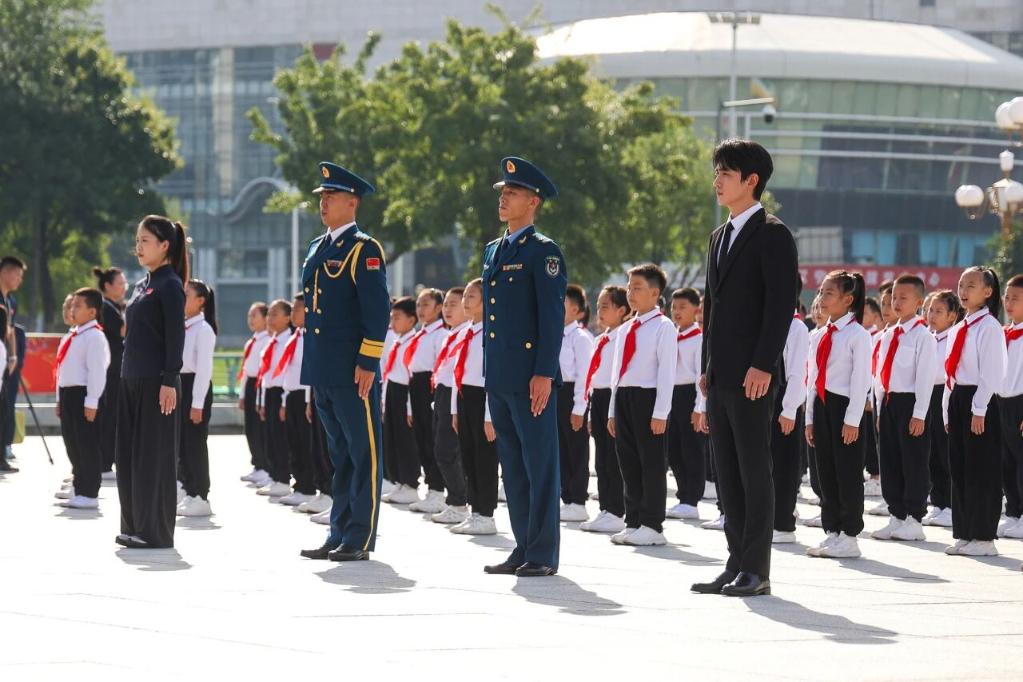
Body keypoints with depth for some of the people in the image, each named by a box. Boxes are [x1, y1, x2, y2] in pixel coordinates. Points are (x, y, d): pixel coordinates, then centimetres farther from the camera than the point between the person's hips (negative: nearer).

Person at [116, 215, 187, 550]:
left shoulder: (170, 285, -9)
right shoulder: (143, 284, 16)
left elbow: (175, 336, -14)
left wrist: (169, 381, -18)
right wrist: (126, 376, 18)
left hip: (156, 382, -9)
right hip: (132, 380, 9)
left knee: (154, 455, -4)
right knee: (128, 454, 9)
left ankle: (156, 531, 0)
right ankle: (134, 526, 16)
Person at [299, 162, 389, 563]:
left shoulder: (364, 250, -8)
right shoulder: (317, 249, 17)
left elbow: (378, 311, -13)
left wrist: (367, 363, -17)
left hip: (353, 372, -8)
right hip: (323, 371, 8)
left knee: (362, 453, -3)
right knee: (339, 453, 13)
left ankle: (359, 540, -1)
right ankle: (339, 536, 17)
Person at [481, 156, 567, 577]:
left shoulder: (543, 252, -7)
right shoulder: (493, 251, 17)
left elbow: (552, 317, -12)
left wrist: (544, 373, -18)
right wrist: (488, 370, 18)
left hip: (530, 377, -8)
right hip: (499, 377, 8)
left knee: (540, 465, -4)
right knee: (512, 465, 11)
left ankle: (543, 554, -2)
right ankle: (524, 548, 17)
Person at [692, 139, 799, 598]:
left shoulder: (772, 236, -7)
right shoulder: (720, 237, 19)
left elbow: (782, 303, -14)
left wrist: (762, 366, -19)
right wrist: (707, 368, 15)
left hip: (751, 375, -9)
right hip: (720, 376, 9)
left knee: (754, 469, -6)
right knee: (727, 472, 9)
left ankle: (756, 570, -4)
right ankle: (737, 563, 13)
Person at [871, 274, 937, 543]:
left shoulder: (922, 336, -8)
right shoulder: (889, 336, 14)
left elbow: (925, 377, -13)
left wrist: (919, 414, -17)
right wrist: (881, 408, 14)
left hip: (911, 403, -8)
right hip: (889, 403, 8)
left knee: (914, 463, -2)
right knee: (890, 464, 10)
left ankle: (913, 520, 2)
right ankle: (897, 517, 17)